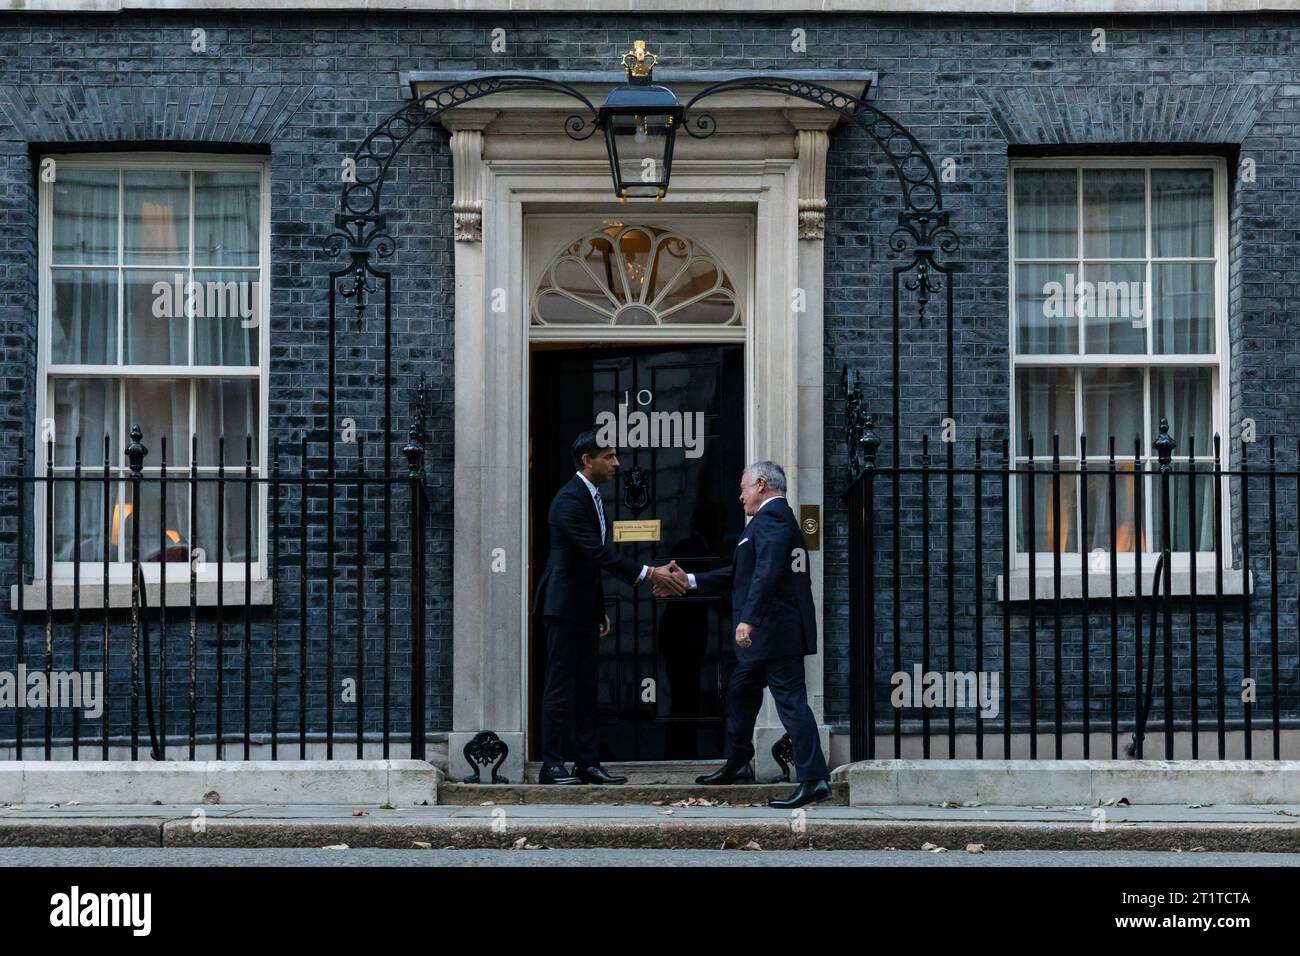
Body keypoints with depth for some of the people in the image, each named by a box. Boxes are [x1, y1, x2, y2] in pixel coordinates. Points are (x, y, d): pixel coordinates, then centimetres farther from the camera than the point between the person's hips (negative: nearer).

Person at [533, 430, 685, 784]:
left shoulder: (592, 497, 14)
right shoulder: (569, 500, -17)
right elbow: (598, 553, -25)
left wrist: (600, 609, 20)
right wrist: (649, 574, -27)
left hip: (584, 608, 10)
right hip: (564, 606, -10)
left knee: (585, 687, 10)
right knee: (561, 686, -6)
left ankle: (587, 763, 14)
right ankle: (551, 766, -2)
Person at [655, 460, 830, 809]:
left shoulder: (772, 516, -12)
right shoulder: (776, 517, 22)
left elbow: (768, 571, -25)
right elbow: (742, 572, 26)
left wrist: (749, 619, -29)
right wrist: (689, 581, 25)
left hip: (775, 629, -11)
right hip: (765, 636, 11)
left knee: (791, 701, -11)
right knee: (740, 692, 22)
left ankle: (814, 780, -11)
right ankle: (737, 764, 36)